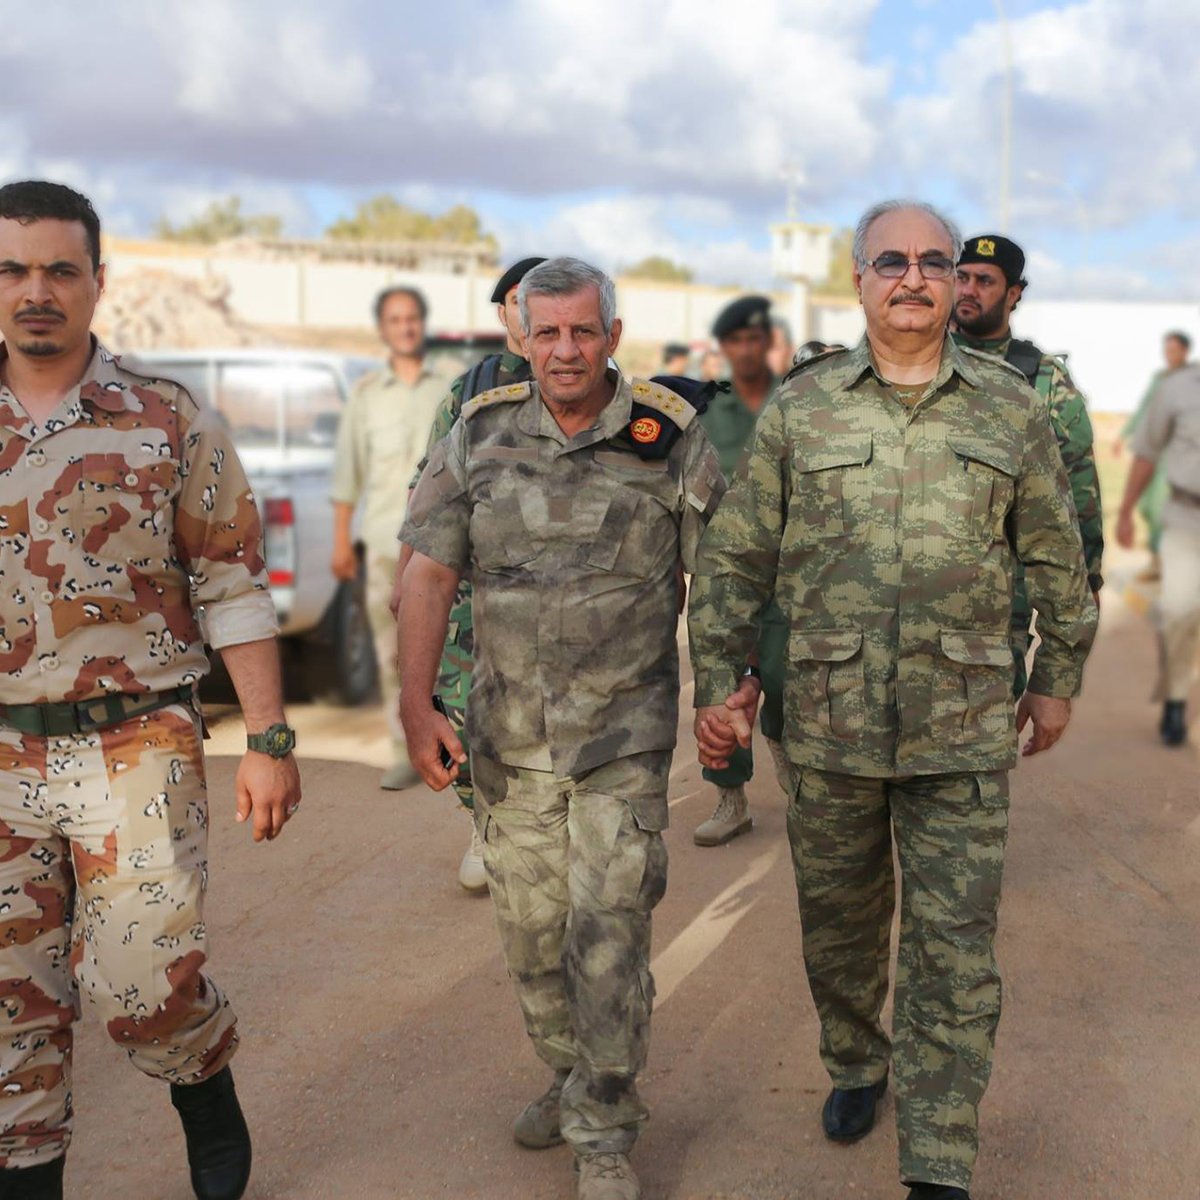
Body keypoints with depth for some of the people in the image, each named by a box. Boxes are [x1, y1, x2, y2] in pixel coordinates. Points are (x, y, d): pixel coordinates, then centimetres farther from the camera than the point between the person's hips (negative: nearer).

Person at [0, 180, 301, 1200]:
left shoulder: (172, 424, -2)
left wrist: (270, 741, -3)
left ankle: (211, 1103, 31)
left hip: (134, 747, -2)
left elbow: (233, 589, 0)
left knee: (146, 981, -1)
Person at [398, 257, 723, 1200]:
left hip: (625, 732, -3)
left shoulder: (670, 435, -4)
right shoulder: (480, 435, 1)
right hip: (507, 733, 3)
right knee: (530, 926, 14)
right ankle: (570, 1076, 36)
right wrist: (416, 704, -6)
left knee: (608, 929, -4)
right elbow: (431, 574, 1)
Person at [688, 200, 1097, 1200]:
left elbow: (1057, 556, 12)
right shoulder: (801, 407, 2)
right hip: (830, 723, 1)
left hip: (963, 731, -1)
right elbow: (735, 557, 5)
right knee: (839, 920, 16)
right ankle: (856, 1065, 43)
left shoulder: (1011, 409, 3)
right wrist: (718, 682, 0)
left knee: (955, 950, 0)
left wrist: (1059, 678, 15)